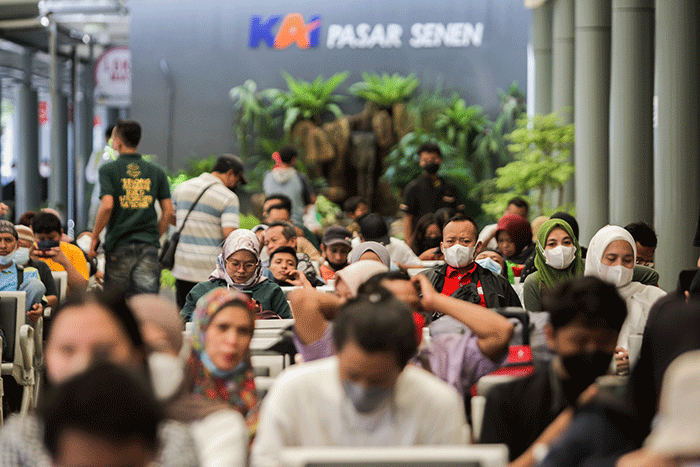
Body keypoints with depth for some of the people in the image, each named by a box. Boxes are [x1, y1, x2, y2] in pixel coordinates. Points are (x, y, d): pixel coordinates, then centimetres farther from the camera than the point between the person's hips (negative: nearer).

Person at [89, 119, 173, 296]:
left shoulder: (108, 170, -2)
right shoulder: (156, 172, 9)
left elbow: (107, 205, -14)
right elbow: (168, 211, 6)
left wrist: (95, 236, -3)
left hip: (119, 246, -2)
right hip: (148, 245, 2)